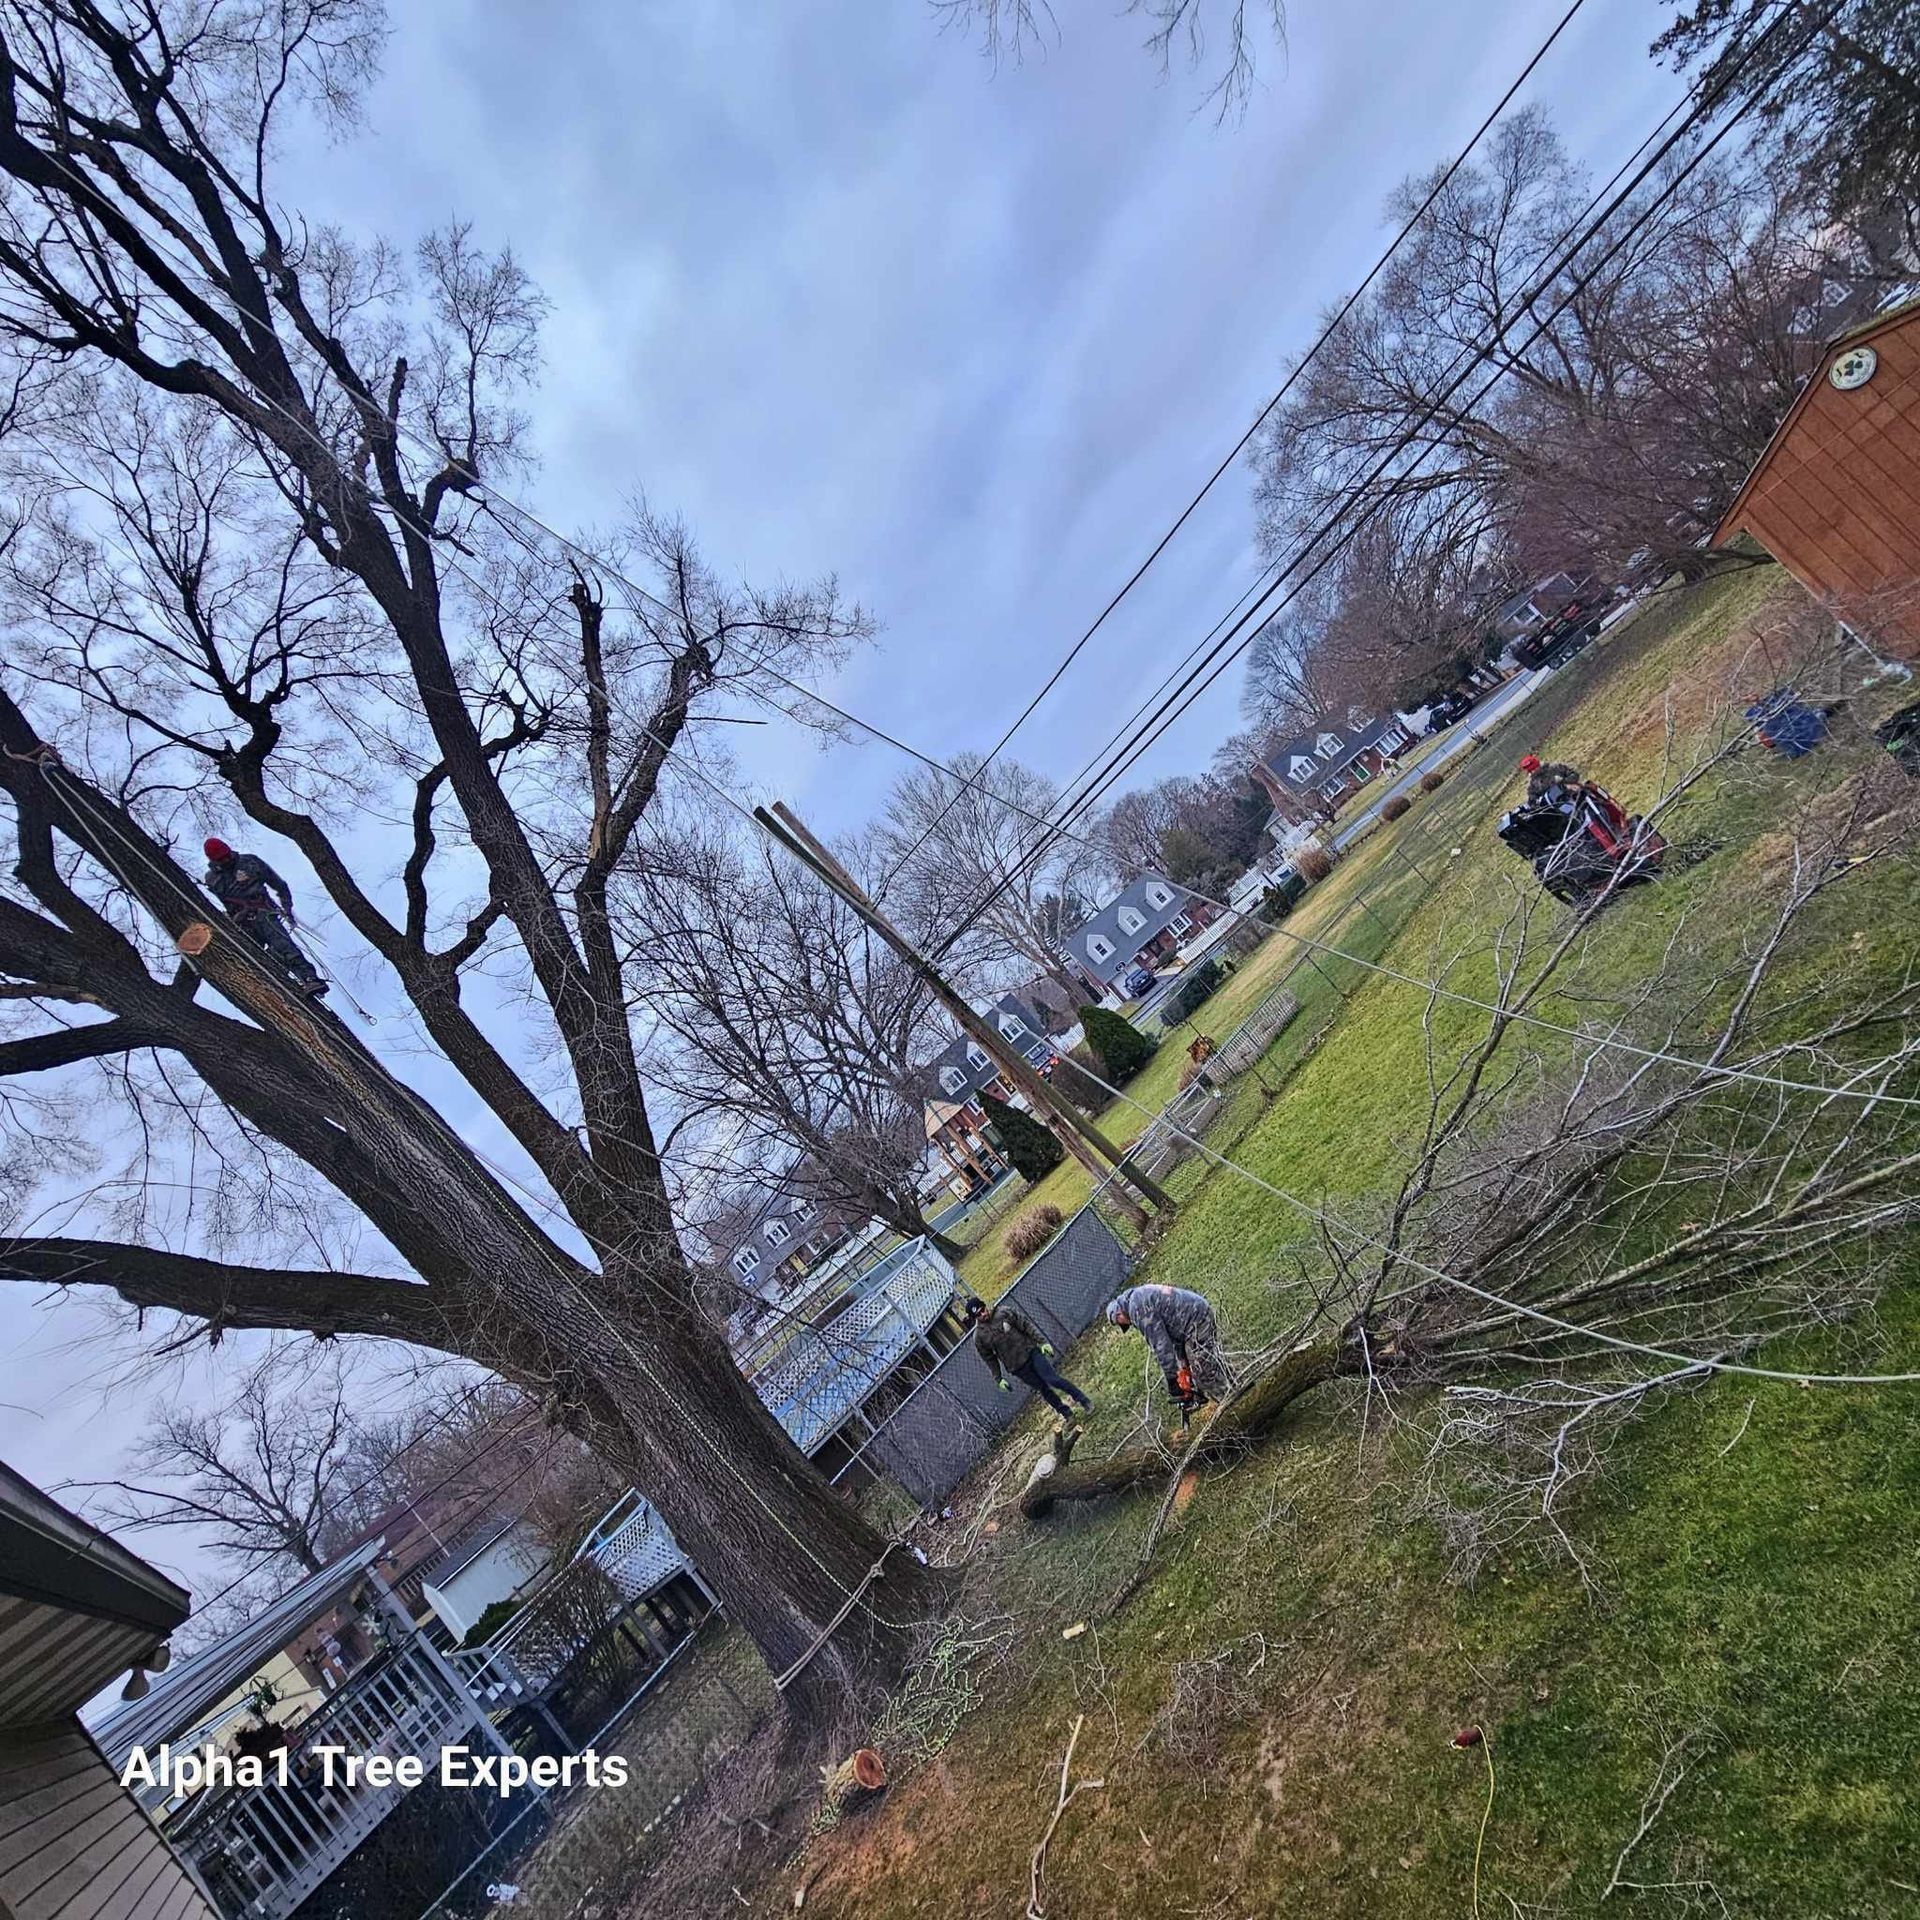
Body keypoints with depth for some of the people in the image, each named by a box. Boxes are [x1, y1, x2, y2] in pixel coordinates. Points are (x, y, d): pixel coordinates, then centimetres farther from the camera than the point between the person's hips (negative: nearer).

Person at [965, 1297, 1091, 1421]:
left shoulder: (1004, 1312, -8)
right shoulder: (979, 1337, -5)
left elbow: (1026, 1325, -4)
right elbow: (990, 1359, 6)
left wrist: (1042, 1342, -9)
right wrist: (999, 1379, 6)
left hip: (1030, 1351, -1)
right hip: (1017, 1368, 1)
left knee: (1052, 1379, -12)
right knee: (1043, 1389, 3)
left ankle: (1083, 1400, 3)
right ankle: (1066, 1412, 22)